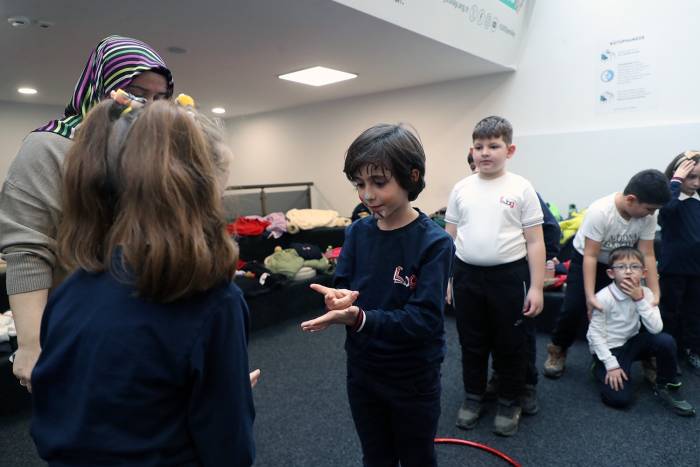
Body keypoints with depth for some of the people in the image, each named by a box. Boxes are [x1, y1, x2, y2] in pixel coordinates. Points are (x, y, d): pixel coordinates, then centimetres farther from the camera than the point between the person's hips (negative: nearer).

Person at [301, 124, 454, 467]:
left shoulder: (434, 242, -19)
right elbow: (343, 287, -5)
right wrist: (338, 300, -29)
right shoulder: (358, 232, -5)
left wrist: (359, 318, -38)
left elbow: (424, 319, -25)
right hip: (362, 371, 4)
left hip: (413, 378, -4)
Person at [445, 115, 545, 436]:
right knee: (471, 343, 16)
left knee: (510, 346, 11)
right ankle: (473, 397, 35)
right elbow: (449, 237, 8)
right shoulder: (461, 189, 3)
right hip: (467, 276, 3)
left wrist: (536, 287, -8)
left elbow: (535, 242, -4)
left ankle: (510, 403, 32)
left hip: (508, 276, -2)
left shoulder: (521, 188, -5)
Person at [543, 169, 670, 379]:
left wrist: (655, 293, -20)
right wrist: (590, 296, -35)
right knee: (573, 308, -11)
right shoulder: (599, 211, -34)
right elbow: (590, 256, -31)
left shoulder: (647, 216, -20)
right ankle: (557, 351, 10)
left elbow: (647, 255, -14)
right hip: (585, 260, -4)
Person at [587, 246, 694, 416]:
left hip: (631, 342, 5)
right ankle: (601, 369, 11)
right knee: (620, 399, -20)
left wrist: (640, 299, -26)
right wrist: (611, 365, -19)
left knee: (666, 341, -21)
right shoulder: (604, 297, -22)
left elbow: (656, 328, -18)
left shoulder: (645, 293, -7)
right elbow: (595, 334, -17)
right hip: (608, 349, -5)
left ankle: (666, 387, 1)